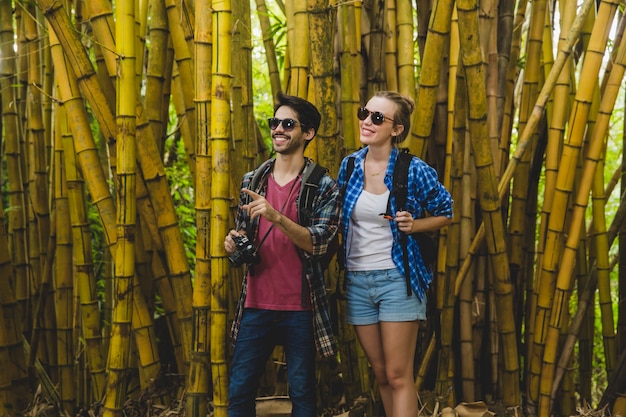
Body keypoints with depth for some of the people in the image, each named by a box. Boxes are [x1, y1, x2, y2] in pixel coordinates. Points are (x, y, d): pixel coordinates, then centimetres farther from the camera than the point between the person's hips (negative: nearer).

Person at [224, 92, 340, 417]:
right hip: (255, 304, 4)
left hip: (300, 308, -3)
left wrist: (276, 217, -25)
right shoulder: (252, 181, 9)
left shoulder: (324, 187, -3)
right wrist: (234, 242, -3)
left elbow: (318, 243, -13)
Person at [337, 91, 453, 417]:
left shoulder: (414, 170, -10)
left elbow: (445, 213, 2)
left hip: (397, 278, -4)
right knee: (381, 375, 13)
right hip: (357, 280, 5)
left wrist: (413, 225, -14)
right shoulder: (349, 165, 3)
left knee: (398, 377, -3)